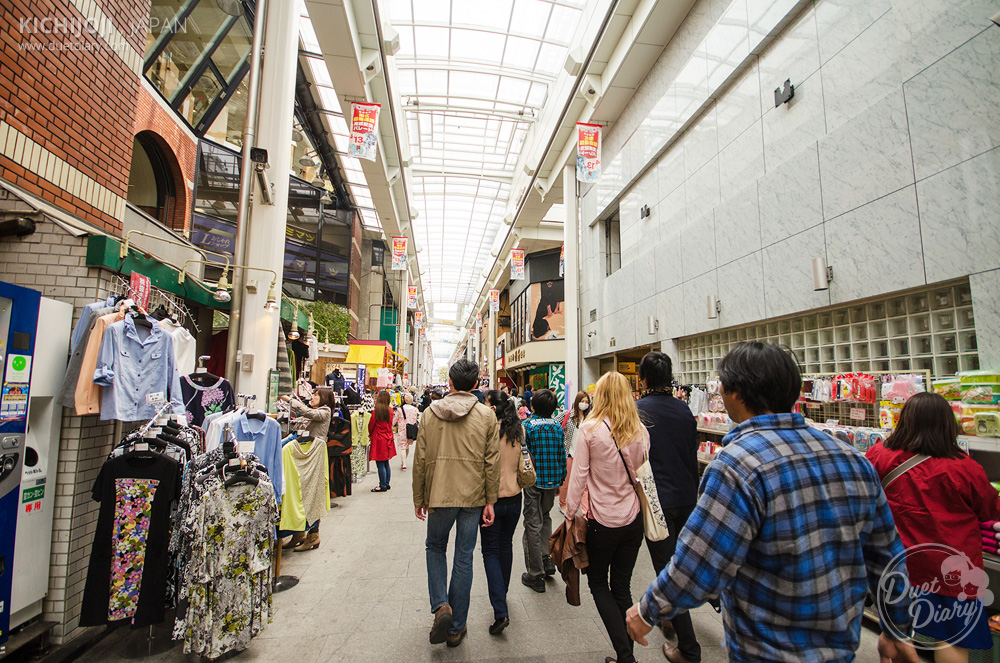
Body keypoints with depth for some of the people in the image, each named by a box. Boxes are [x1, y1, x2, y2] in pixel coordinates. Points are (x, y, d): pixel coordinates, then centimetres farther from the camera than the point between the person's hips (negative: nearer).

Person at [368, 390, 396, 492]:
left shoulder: (376, 411, -14)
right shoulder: (390, 411, 1)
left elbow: (371, 425, -4)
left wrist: (370, 434, 17)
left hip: (379, 440, -6)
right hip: (388, 438, 6)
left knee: (380, 464, 0)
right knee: (386, 464, 15)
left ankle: (382, 486, 4)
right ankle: (386, 484, 22)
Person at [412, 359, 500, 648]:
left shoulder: (430, 413, -4)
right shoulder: (486, 415, -5)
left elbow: (420, 460, 0)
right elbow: (492, 462, -5)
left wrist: (419, 499, 9)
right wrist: (490, 501, 3)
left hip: (439, 495, 0)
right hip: (472, 497, 0)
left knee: (435, 547, 23)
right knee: (463, 558, 12)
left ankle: (441, 606, 6)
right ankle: (456, 628, 23)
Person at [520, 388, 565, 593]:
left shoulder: (527, 425, -11)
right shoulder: (557, 426, 1)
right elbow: (562, 454, 5)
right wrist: (560, 480, 15)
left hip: (534, 479, -4)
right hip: (552, 481, 4)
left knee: (533, 524, 4)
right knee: (545, 518, 25)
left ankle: (536, 575, 11)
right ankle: (547, 559, 23)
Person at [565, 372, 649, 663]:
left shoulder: (590, 429, -14)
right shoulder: (641, 431, -2)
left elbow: (579, 476, -11)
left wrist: (569, 514, -1)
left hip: (602, 519, -4)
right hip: (633, 519, 4)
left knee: (598, 584, 16)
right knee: (622, 587, 17)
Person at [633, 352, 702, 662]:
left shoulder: (637, 410, -15)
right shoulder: (683, 409, 3)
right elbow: (693, 456, 11)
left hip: (656, 500, -6)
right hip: (686, 497, 6)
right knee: (677, 559, 24)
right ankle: (673, 619, 42)